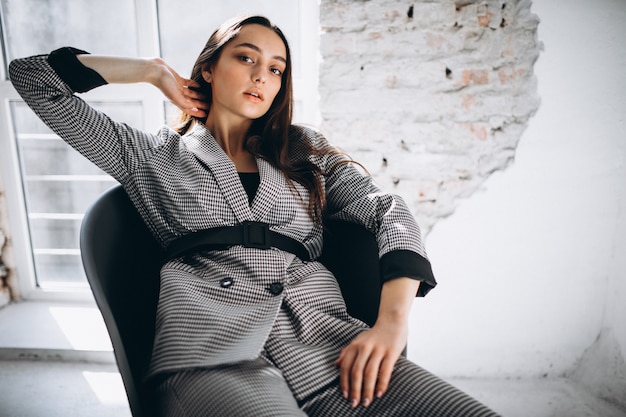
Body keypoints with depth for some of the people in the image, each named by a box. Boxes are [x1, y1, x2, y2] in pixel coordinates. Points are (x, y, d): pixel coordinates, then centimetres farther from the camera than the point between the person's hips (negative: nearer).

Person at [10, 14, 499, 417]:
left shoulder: (302, 150, 22)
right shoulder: (154, 157, 17)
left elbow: (390, 211, 10)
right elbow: (31, 76, 19)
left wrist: (393, 319, -8)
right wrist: (155, 71, 19)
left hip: (325, 337, 3)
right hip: (211, 352, -2)